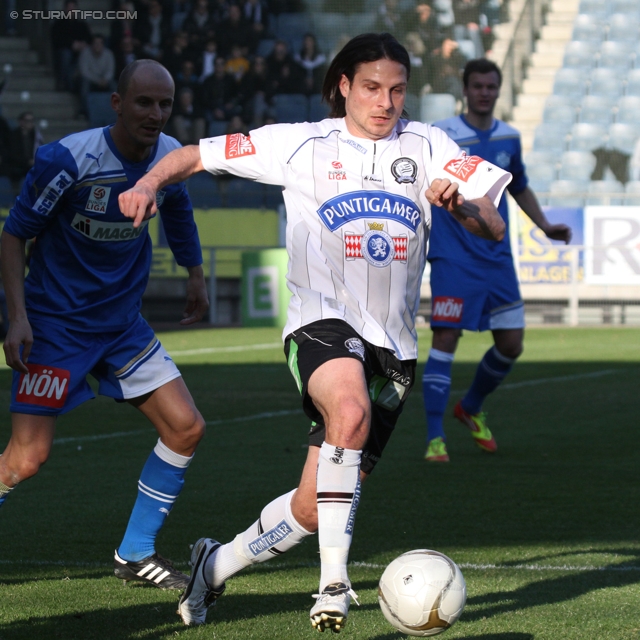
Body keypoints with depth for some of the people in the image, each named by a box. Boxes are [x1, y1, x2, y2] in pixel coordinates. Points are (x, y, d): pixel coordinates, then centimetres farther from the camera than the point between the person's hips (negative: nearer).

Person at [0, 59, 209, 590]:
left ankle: (136, 554, 13)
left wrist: (195, 275, 23)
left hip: (122, 322, 6)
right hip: (55, 322, -6)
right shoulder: (68, 159, -21)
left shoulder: (171, 156, -3)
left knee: (186, 428, 0)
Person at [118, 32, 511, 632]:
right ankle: (334, 583, -35)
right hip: (323, 322, -3)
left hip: (392, 344, 3)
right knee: (351, 411, -38)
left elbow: (493, 228, 3)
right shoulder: (302, 144, 5)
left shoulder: (425, 146, 9)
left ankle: (216, 564, 30)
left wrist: (460, 203, -19)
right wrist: (149, 183, -11)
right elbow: (194, 155, 9)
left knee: (314, 508, 2)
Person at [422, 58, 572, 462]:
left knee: (511, 344, 6)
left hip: (497, 258, 5)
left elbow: (520, 189, 23)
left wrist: (545, 226, 12)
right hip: (453, 259, -5)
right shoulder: (440, 136, -8)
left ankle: (472, 409, 32)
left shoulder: (509, 138, 8)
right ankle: (435, 437, -9)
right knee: (446, 339, -12)